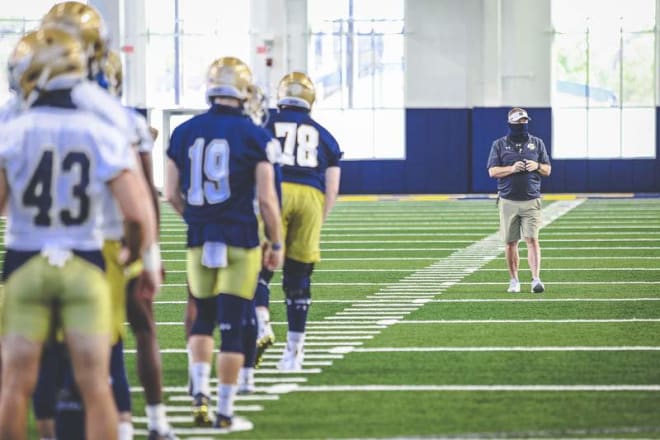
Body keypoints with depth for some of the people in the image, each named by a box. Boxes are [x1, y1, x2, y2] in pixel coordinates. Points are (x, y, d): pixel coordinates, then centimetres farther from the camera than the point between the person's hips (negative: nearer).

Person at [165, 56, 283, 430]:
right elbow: (266, 199, -8)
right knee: (232, 326, 2)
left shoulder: (184, 133, 3)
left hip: (199, 242, 3)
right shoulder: (254, 136, -7)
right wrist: (276, 244, 4)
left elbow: (172, 194, 6)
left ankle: (200, 389, 3)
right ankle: (225, 411, 5)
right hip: (240, 241, -3)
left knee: (203, 318, 20)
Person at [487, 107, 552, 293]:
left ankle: (536, 279, -16)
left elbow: (547, 170, 12)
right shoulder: (499, 145, 5)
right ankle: (514, 281, 14)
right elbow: (492, 171, -2)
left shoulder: (537, 143, 10)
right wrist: (512, 168, -17)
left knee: (532, 240, -11)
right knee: (511, 243, 5)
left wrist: (537, 166, -10)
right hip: (508, 201, 0)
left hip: (531, 201, 0)